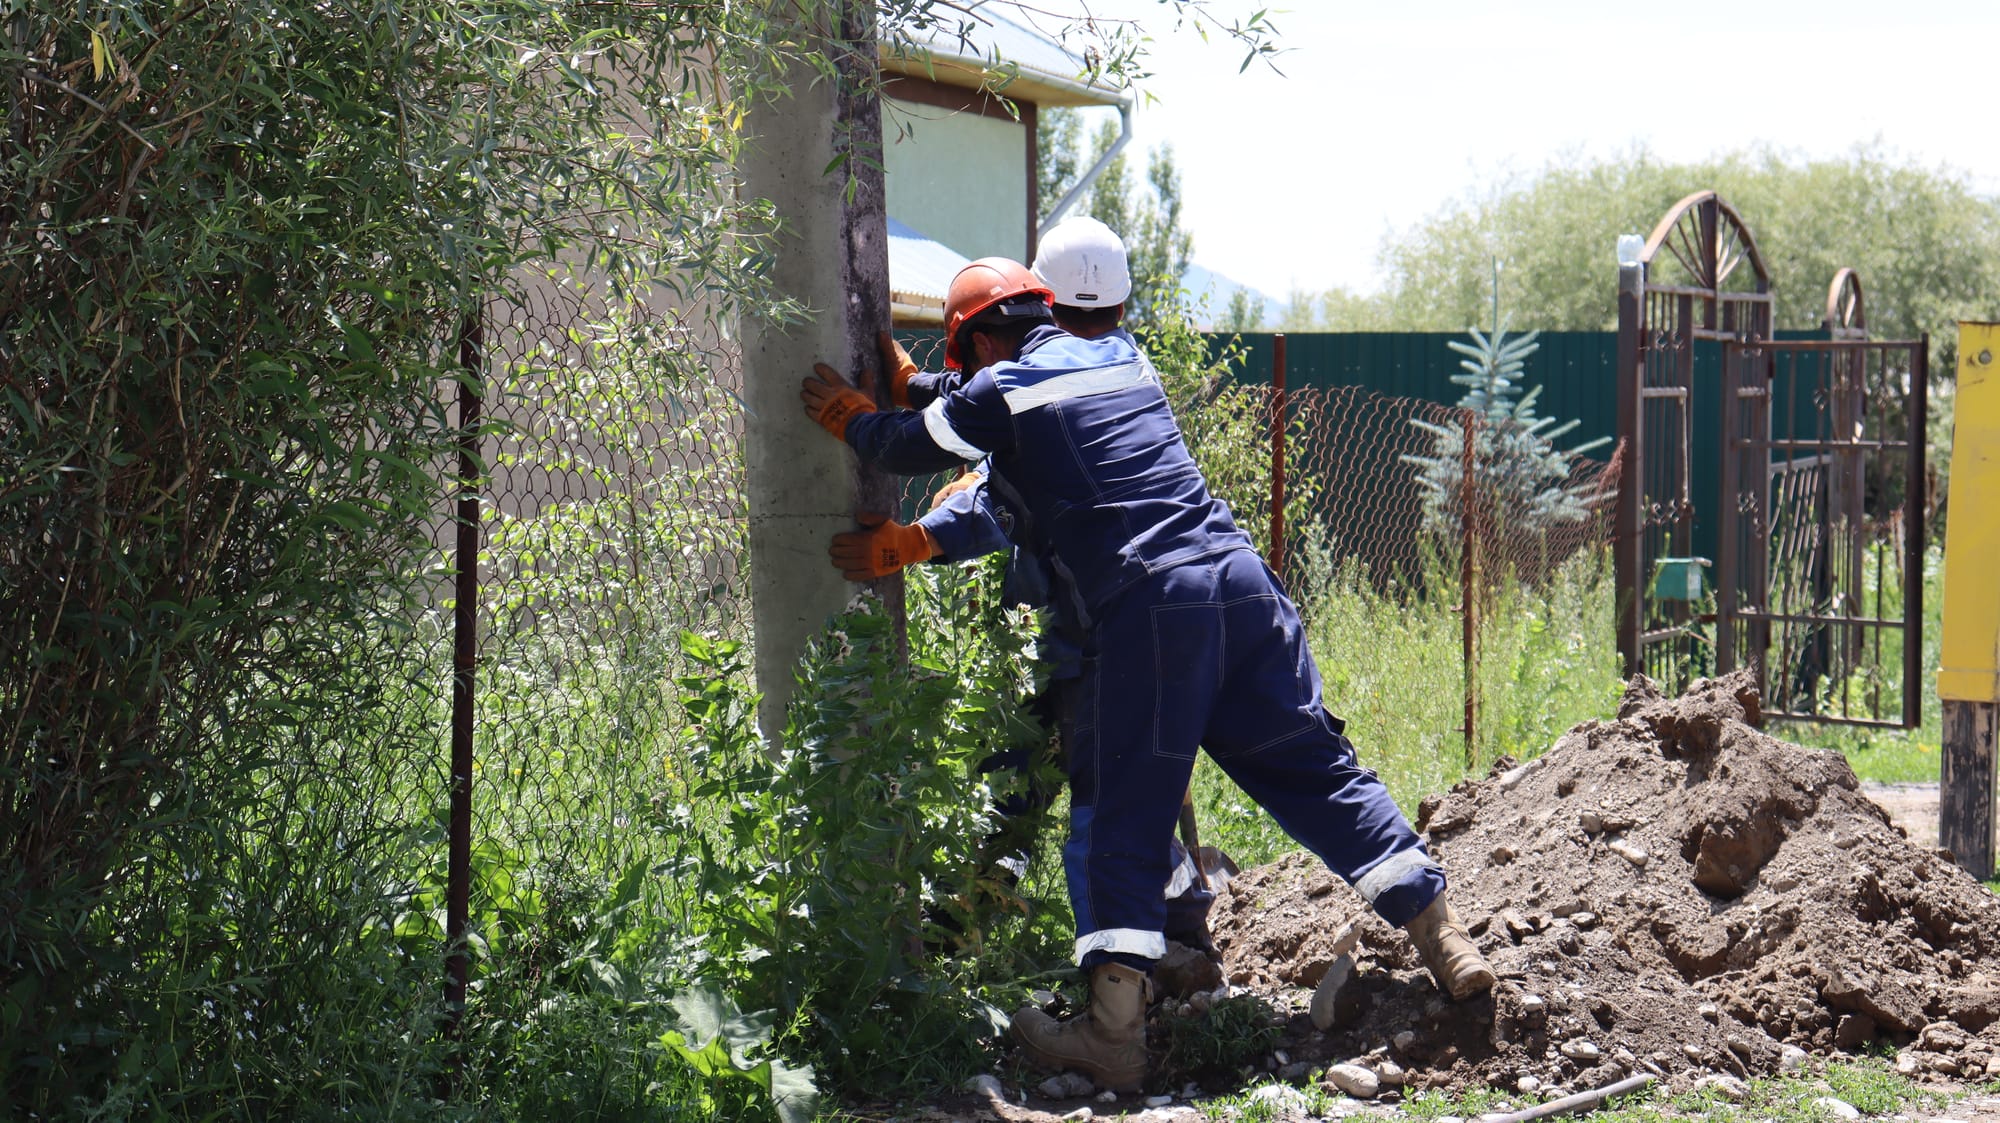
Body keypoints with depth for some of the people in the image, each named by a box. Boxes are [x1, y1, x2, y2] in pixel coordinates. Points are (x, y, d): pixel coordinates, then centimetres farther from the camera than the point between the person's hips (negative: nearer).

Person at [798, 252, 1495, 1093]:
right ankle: (1440, 937, 9)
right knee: (1315, 767, 11)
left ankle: (1113, 1032, -6)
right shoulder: (1122, 357, 23)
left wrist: (848, 416, 40)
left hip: (1143, 607, -5)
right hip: (1238, 577, 5)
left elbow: (907, 447, 18)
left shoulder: (1000, 391, 4)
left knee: (1118, 816, -1)